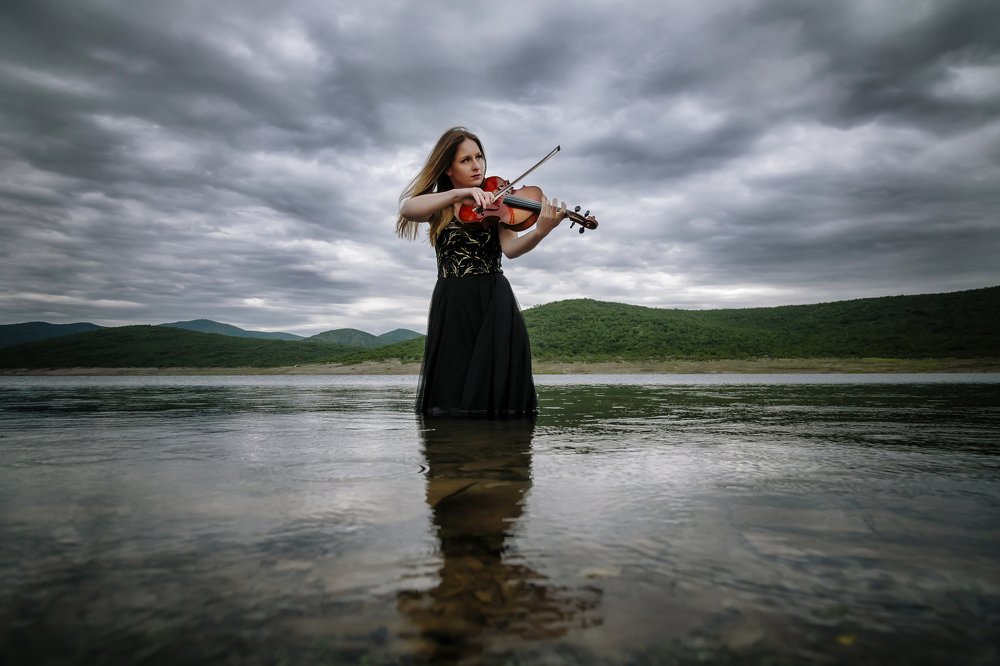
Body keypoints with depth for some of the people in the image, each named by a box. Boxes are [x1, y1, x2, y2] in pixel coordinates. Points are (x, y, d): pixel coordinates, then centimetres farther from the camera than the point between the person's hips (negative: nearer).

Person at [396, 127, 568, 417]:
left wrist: (540, 231, -32)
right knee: (451, 391, -1)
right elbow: (406, 209, -16)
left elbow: (510, 248, -11)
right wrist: (459, 193, -28)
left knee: (500, 390, -6)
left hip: (495, 303, 0)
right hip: (452, 305, 1)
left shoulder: (496, 202, 7)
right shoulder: (439, 207, 9)